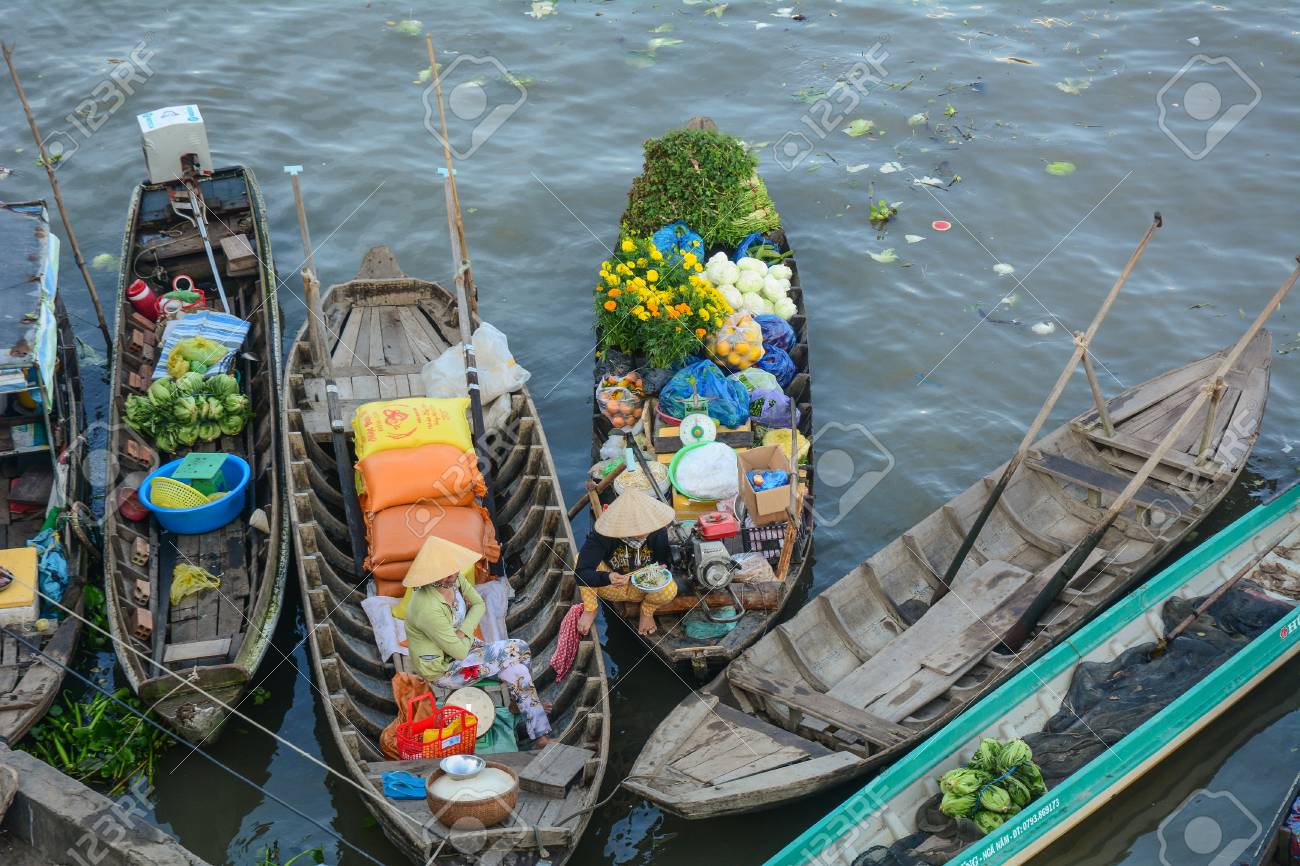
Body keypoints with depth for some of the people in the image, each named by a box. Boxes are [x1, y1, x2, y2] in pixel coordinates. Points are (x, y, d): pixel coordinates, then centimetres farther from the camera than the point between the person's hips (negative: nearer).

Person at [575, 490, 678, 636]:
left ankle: (647, 610, 5)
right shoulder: (601, 535, -30)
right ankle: (590, 609, -7)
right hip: (610, 587, -2)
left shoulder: (657, 532, -22)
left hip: (641, 588, 2)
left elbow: (665, 559, -2)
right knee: (582, 558, -31)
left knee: (670, 590, -32)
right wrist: (608, 578, -54)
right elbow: (581, 574, -35)